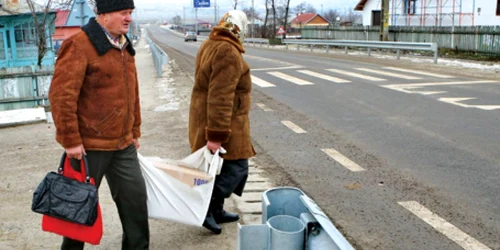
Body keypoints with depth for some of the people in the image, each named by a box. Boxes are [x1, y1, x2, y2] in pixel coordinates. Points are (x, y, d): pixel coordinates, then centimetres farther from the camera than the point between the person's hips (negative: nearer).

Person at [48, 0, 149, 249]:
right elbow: (61, 94, -19)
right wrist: (71, 140, -19)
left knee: (135, 198, 9)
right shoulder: (79, 45, -14)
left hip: (123, 144, 7)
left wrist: (134, 132, 18)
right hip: (89, 145, -7)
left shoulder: (124, 47, 11)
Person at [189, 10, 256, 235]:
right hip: (223, 123, -10)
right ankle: (206, 209, 0)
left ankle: (216, 210, 28)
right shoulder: (229, 53, -22)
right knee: (236, 167, -1)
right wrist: (217, 134, -27)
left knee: (221, 167, 18)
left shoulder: (210, 45, 10)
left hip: (205, 118, 10)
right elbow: (220, 98, -28)